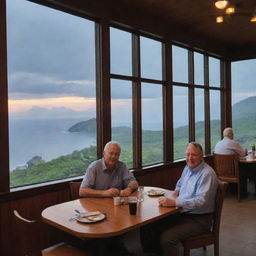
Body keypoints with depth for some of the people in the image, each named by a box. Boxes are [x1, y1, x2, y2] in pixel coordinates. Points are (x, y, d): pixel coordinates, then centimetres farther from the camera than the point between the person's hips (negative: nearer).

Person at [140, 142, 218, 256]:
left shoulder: (207, 174, -17)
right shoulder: (188, 168, 10)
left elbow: (201, 201, -27)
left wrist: (174, 202, -31)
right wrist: (176, 192, 6)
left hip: (199, 219, -8)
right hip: (182, 213, 8)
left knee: (167, 238, -30)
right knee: (147, 227, -6)